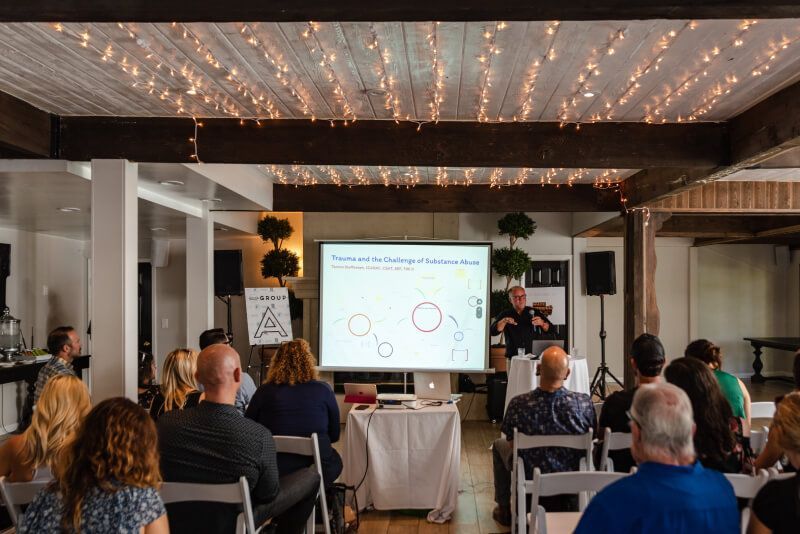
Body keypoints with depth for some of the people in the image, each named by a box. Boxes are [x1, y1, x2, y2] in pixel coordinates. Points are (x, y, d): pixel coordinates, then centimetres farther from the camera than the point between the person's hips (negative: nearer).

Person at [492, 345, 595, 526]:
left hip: (530, 477, -2)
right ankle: (568, 503, 50)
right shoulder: (584, 402, -24)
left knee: (499, 444, 27)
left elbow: (511, 442, -8)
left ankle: (504, 510, 39)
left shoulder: (518, 404, -27)